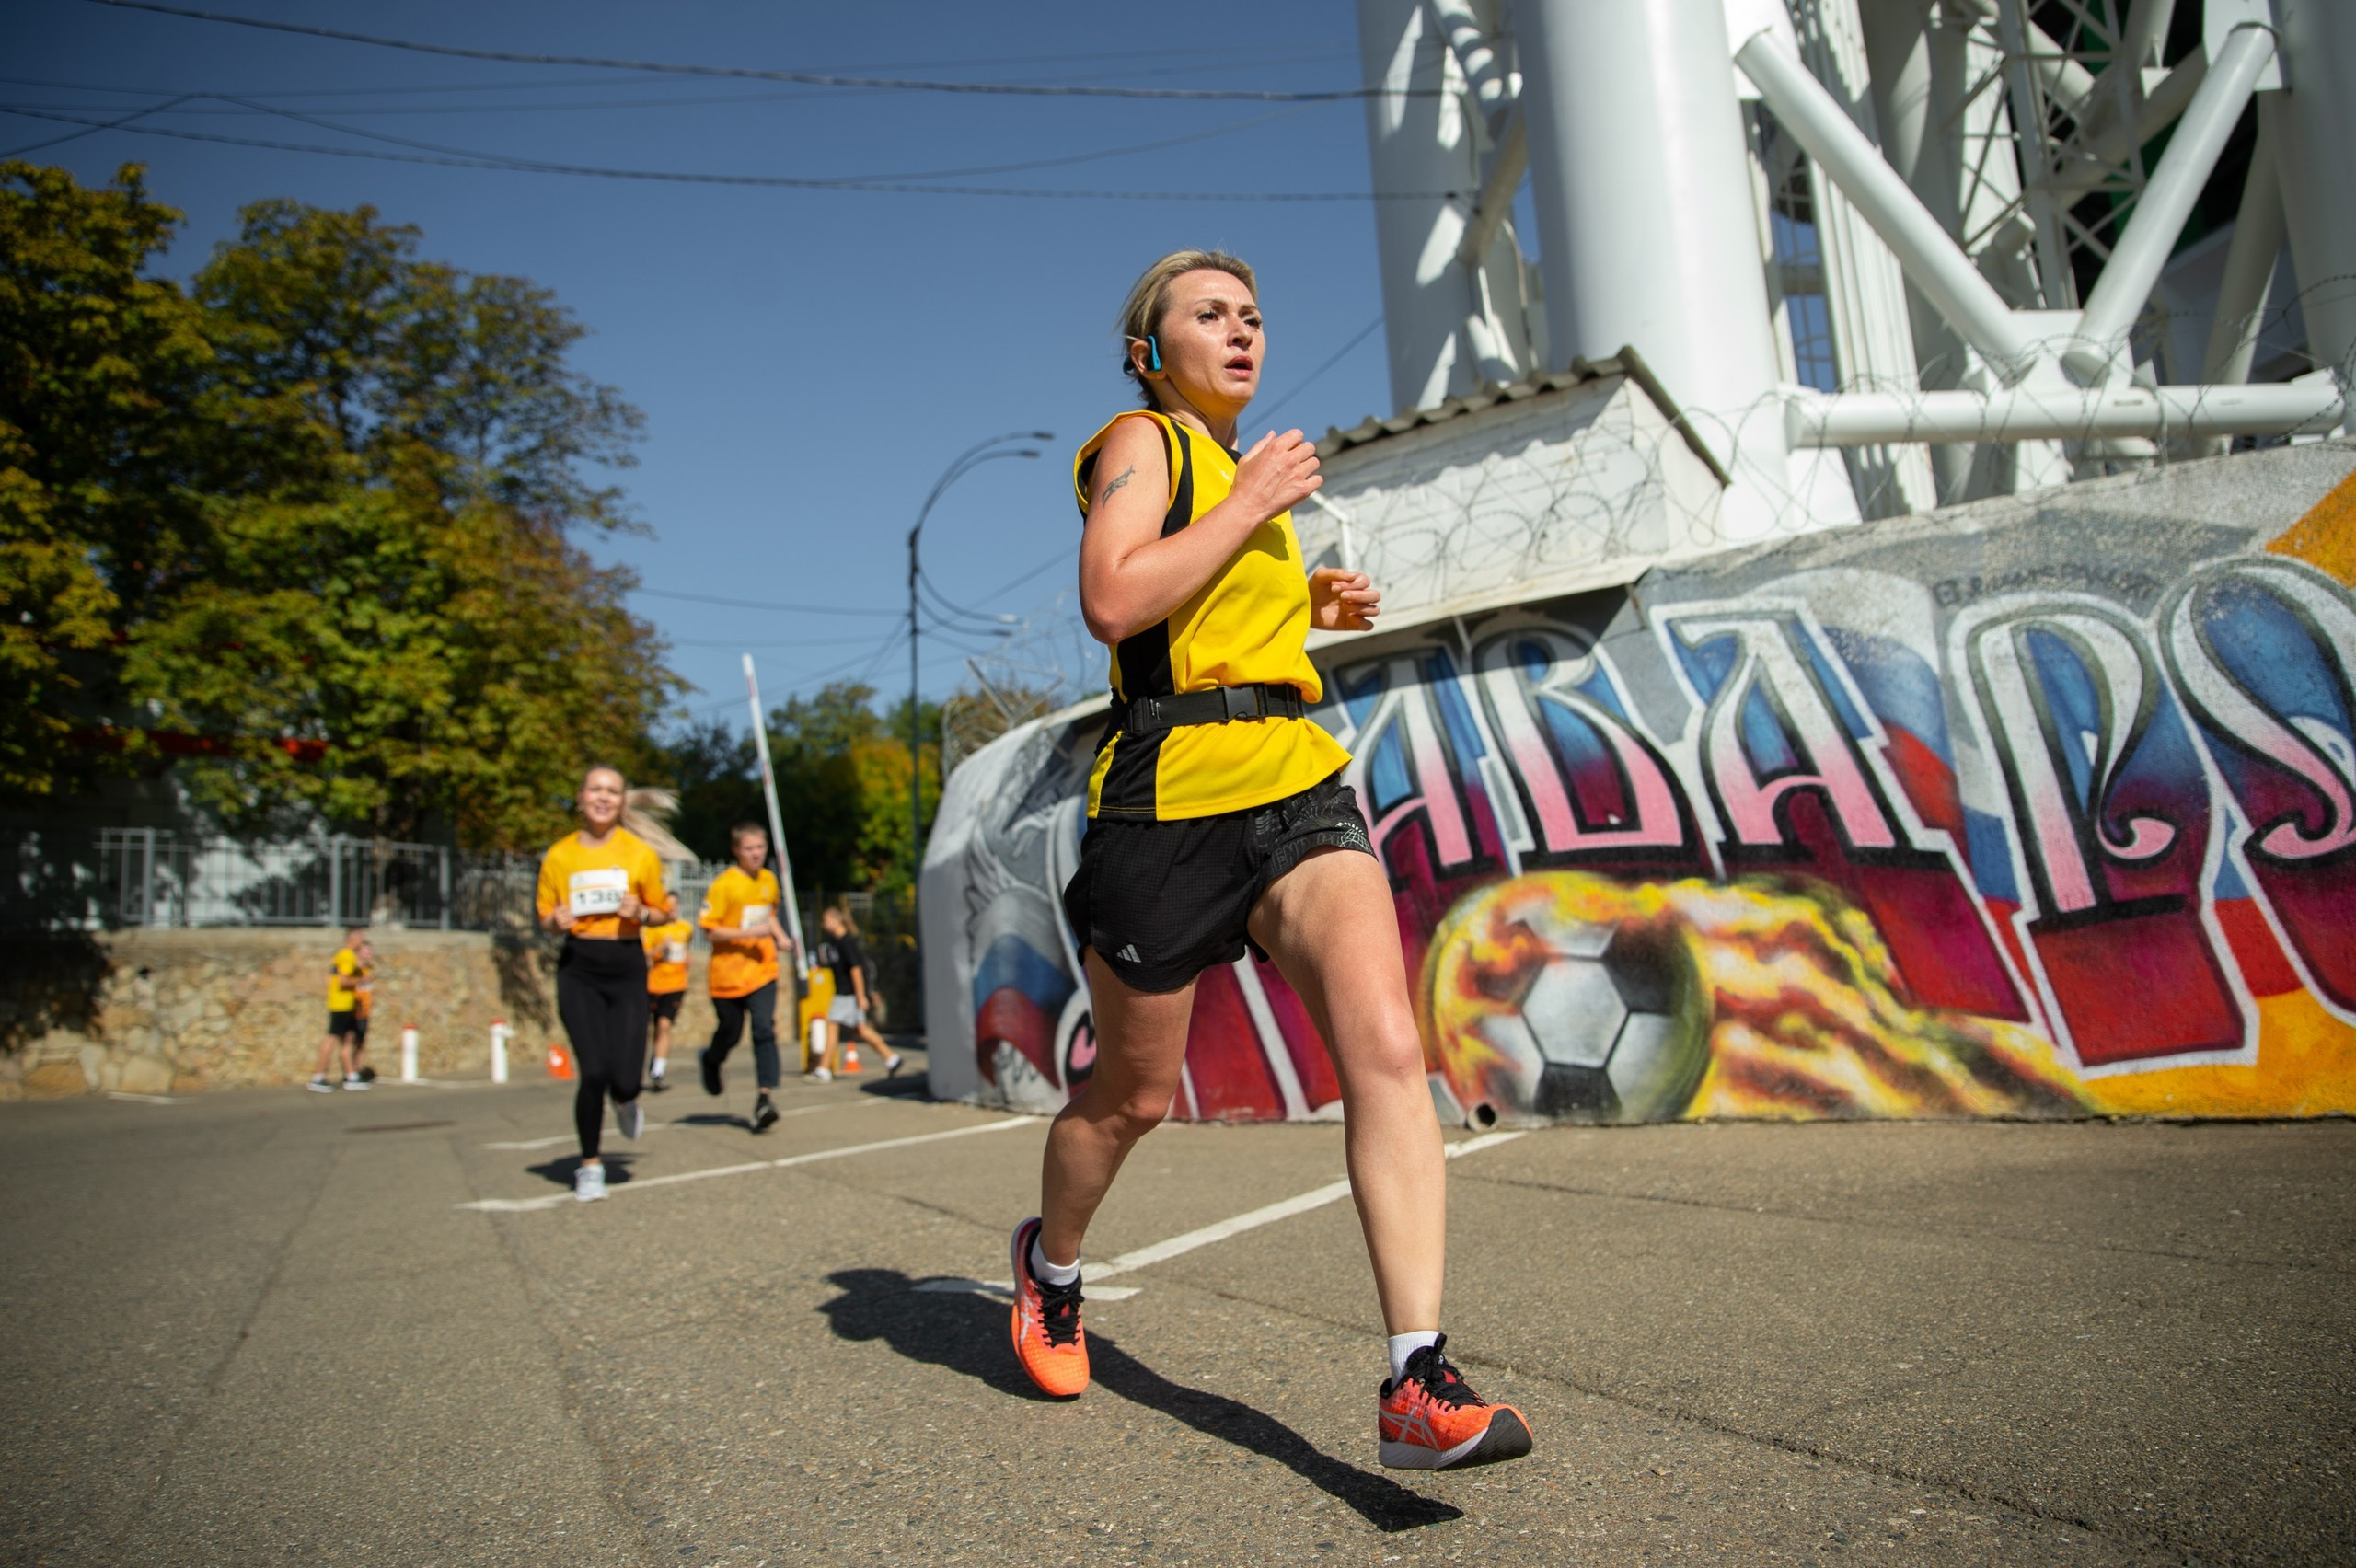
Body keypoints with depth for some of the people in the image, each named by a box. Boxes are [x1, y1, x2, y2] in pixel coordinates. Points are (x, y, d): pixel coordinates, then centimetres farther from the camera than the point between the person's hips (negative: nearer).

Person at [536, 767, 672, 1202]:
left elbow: (660, 908, 10)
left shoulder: (639, 853, 1)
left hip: (626, 966, 0)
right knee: (594, 1072, -10)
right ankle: (590, 1165, 13)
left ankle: (625, 1101, 32)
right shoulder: (559, 855, 3)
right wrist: (557, 920, -11)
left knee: (625, 1079, -9)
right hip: (579, 968, 0)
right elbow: (546, 913, 12)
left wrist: (640, 913, -11)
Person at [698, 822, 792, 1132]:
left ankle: (765, 1095, -15)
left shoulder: (769, 880, 6)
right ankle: (711, 1060, 47)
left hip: (762, 971, 3)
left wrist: (780, 935, 9)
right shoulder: (724, 884, -12)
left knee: (764, 1030, -13)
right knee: (730, 1033, 13)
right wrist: (749, 933, -23)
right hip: (728, 973, -3)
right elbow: (710, 929, -14)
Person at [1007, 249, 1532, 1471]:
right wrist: (1253, 504, -12)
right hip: (1171, 793, -6)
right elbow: (1111, 602, -19)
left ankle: (1418, 1388, -16)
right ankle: (1049, 1265, 40)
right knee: (1134, 1094, 9)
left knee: (1386, 1048, -16)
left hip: (1297, 787, 6)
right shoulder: (1142, 442, 0)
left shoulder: (1240, 470, 24)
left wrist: (1310, 606, 20)